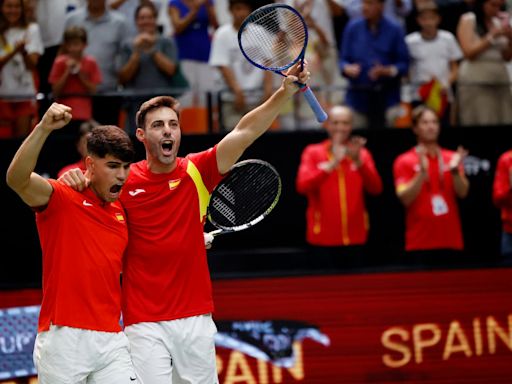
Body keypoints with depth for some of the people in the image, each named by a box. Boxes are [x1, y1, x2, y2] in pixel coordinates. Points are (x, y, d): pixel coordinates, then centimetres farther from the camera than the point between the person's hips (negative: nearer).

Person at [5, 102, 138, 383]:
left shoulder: (120, 211, 17)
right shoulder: (62, 198, -3)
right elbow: (17, 179, -23)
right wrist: (43, 128, -36)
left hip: (111, 340, 6)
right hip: (64, 339, -5)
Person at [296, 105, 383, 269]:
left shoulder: (362, 154, 9)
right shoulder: (313, 152, 2)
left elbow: (376, 188, -5)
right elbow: (302, 186, -14)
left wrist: (359, 161, -20)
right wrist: (331, 165, -26)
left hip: (355, 239, 2)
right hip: (323, 240, -2)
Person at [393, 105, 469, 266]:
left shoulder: (451, 158, 11)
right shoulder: (404, 161, 2)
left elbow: (462, 193, 0)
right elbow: (405, 198, -9)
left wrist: (455, 170, -18)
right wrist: (422, 172, -20)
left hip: (451, 241, 3)